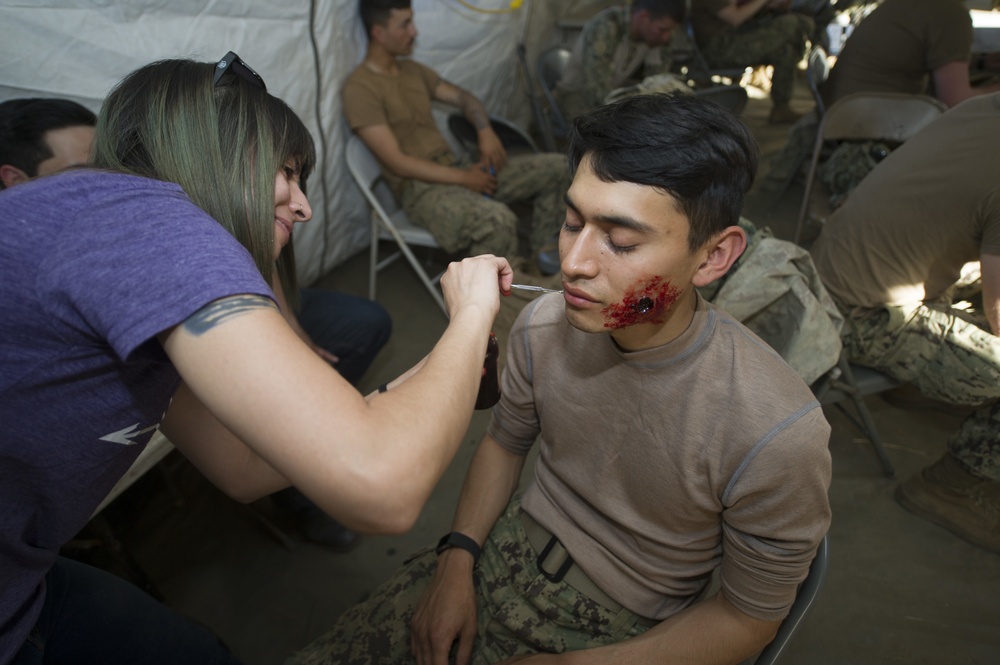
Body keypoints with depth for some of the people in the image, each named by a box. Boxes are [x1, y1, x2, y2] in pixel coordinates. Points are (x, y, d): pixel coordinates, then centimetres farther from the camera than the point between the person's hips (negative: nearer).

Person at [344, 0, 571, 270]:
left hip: (453, 169, 9)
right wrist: (464, 178, -18)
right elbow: (397, 163, -19)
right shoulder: (360, 88, -13)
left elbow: (462, 97, 22)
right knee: (498, 221, -39)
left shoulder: (412, 69, 13)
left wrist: (485, 131, 0)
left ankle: (537, 256, 13)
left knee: (555, 167, 4)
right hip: (421, 188, -9)